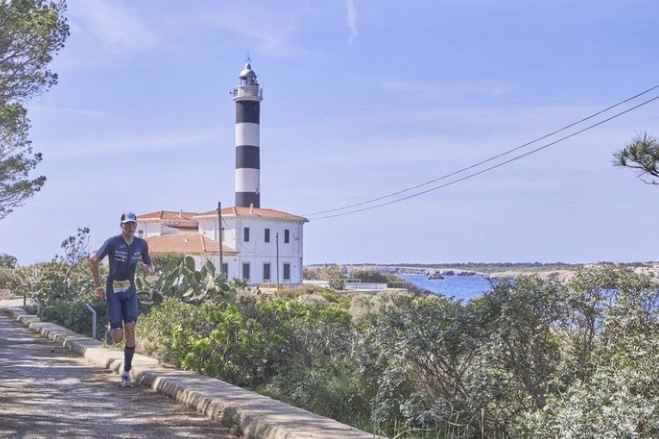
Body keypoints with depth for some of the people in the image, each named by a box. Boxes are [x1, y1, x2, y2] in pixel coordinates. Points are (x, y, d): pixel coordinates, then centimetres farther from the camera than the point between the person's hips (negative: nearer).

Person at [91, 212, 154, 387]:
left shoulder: (141, 244, -3)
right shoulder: (112, 242, -16)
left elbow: (150, 266, 8)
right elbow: (94, 260, -6)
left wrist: (148, 269, -18)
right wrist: (98, 286, -7)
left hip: (130, 291, 3)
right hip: (113, 292, -3)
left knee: (130, 331, -11)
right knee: (117, 338, -8)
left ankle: (126, 373, 2)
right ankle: (111, 329, 32)